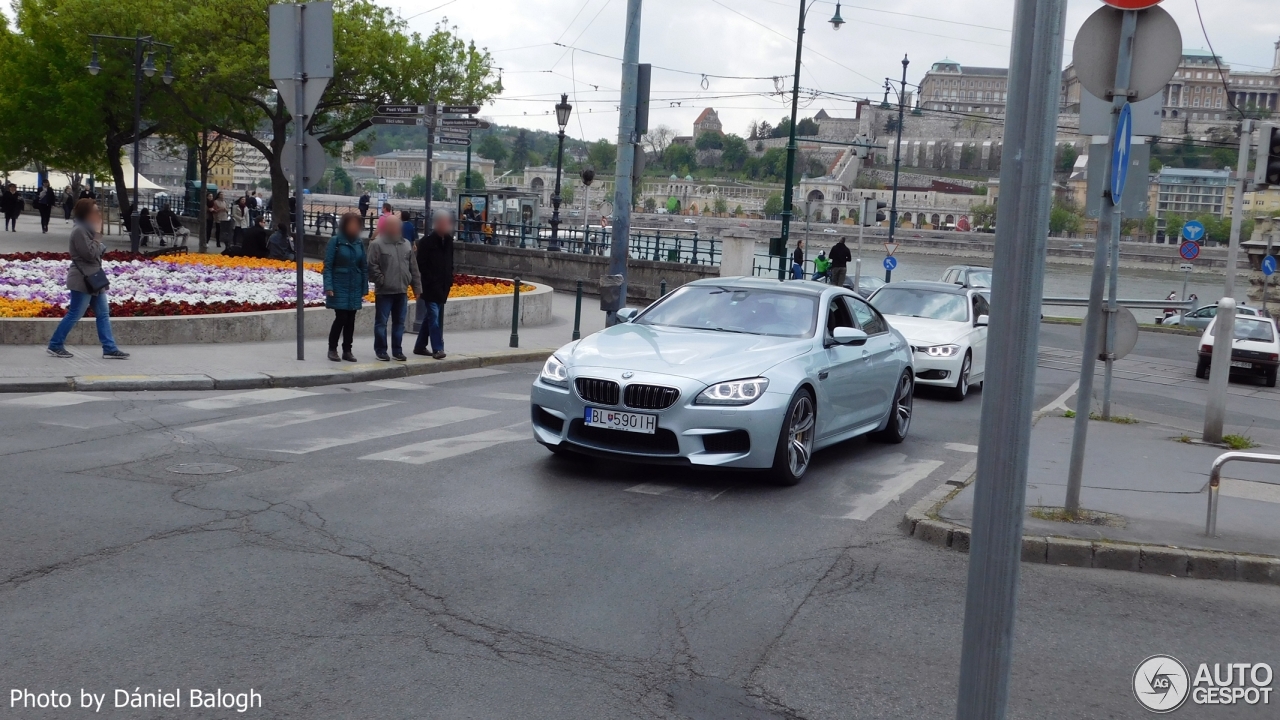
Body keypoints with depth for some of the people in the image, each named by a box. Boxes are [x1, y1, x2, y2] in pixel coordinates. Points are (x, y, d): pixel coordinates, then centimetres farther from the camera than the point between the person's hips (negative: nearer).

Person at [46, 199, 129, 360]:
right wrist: (97, 234, -17)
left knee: (103, 313, 6)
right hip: (82, 279, -10)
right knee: (74, 315, -2)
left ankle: (109, 348, 6)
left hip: (93, 278, 10)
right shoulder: (79, 230, -17)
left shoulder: (87, 229, 14)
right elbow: (90, 254, -21)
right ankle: (55, 345, 10)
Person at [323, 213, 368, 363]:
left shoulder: (359, 243, 6)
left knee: (351, 320, 6)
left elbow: (364, 267, 10)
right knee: (341, 318, -7)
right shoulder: (335, 241, -6)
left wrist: (364, 288, 7)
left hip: (355, 288, 4)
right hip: (339, 287, -4)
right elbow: (328, 266, -6)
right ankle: (332, 349, 8)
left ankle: (347, 351, 16)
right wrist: (328, 287, -14)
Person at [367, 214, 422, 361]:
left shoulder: (406, 244, 12)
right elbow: (372, 266, -10)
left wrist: (417, 287, 9)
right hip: (384, 292, -5)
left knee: (399, 322, 10)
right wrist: (381, 281, -14)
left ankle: (397, 350, 18)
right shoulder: (377, 244, -6)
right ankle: (380, 350, 12)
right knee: (381, 322, 3)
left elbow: (414, 268, 12)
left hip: (402, 291, 5)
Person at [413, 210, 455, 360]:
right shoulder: (426, 241, -10)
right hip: (430, 286, -7)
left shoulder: (448, 240, 10)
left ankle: (420, 346, 22)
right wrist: (432, 282, -15)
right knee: (434, 316, -12)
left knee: (431, 317, 12)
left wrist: (449, 280, 9)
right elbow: (422, 265, -11)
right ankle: (437, 349, -14)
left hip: (443, 286, 7)